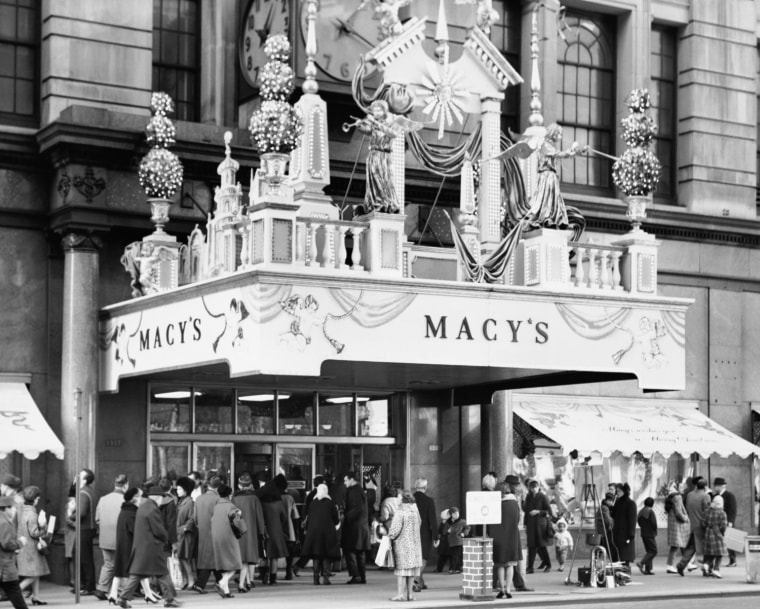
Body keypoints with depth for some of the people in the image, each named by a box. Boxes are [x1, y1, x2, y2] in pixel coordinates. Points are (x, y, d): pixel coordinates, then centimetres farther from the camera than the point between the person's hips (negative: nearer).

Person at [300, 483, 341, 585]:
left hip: (313, 531, 2)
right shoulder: (330, 502, -1)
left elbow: (308, 517, 7)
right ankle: (325, 576, -8)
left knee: (316, 556, 7)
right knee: (326, 556, 2)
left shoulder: (312, 503, 5)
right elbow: (336, 519, 1)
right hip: (327, 531, -2)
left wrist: (307, 529, 18)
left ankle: (316, 577, 1)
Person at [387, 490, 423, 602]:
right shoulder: (415, 510, 6)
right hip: (415, 542, 6)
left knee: (401, 568, -3)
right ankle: (409, 593, 12)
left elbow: (396, 528, -17)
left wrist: (390, 536, -2)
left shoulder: (400, 511, -13)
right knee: (411, 568, 9)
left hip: (402, 543, -6)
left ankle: (400, 593, -5)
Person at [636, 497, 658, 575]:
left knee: (649, 551, 13)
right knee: (653, 551, -3)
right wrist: (655, 534, -6)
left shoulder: (640, 511, 10)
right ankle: (641, 563, -17)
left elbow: (639, 522, 15)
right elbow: (654, 524, -16)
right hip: (650, 534, -8)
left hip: (643, 534, 8)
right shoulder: (651, 511, -14)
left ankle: (648, 569, 8)